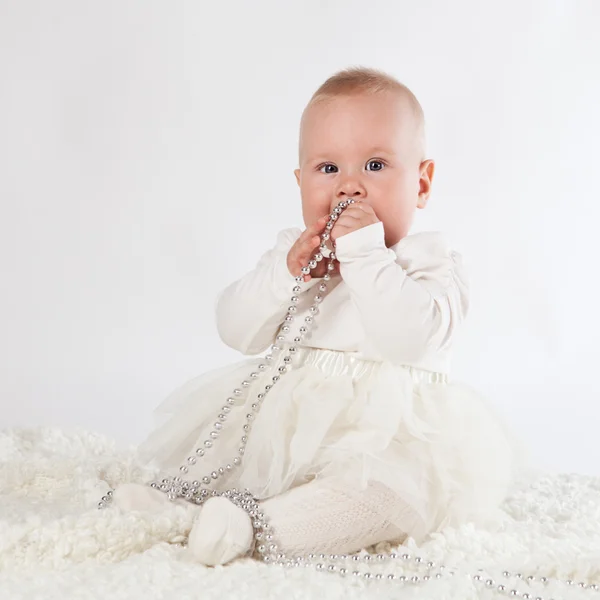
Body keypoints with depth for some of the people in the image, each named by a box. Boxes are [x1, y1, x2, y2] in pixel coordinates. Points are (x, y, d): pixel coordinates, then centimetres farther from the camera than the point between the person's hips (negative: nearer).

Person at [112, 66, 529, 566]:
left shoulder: (431, 260, -2)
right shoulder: (293, 252, 14)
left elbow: (409, 338, -23)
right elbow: (236, 331, 3)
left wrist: (364, 255, -24)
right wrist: (289, 273, -13)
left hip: (385, 429, -6)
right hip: (283, 419, 6)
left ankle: (265, 525, -42)